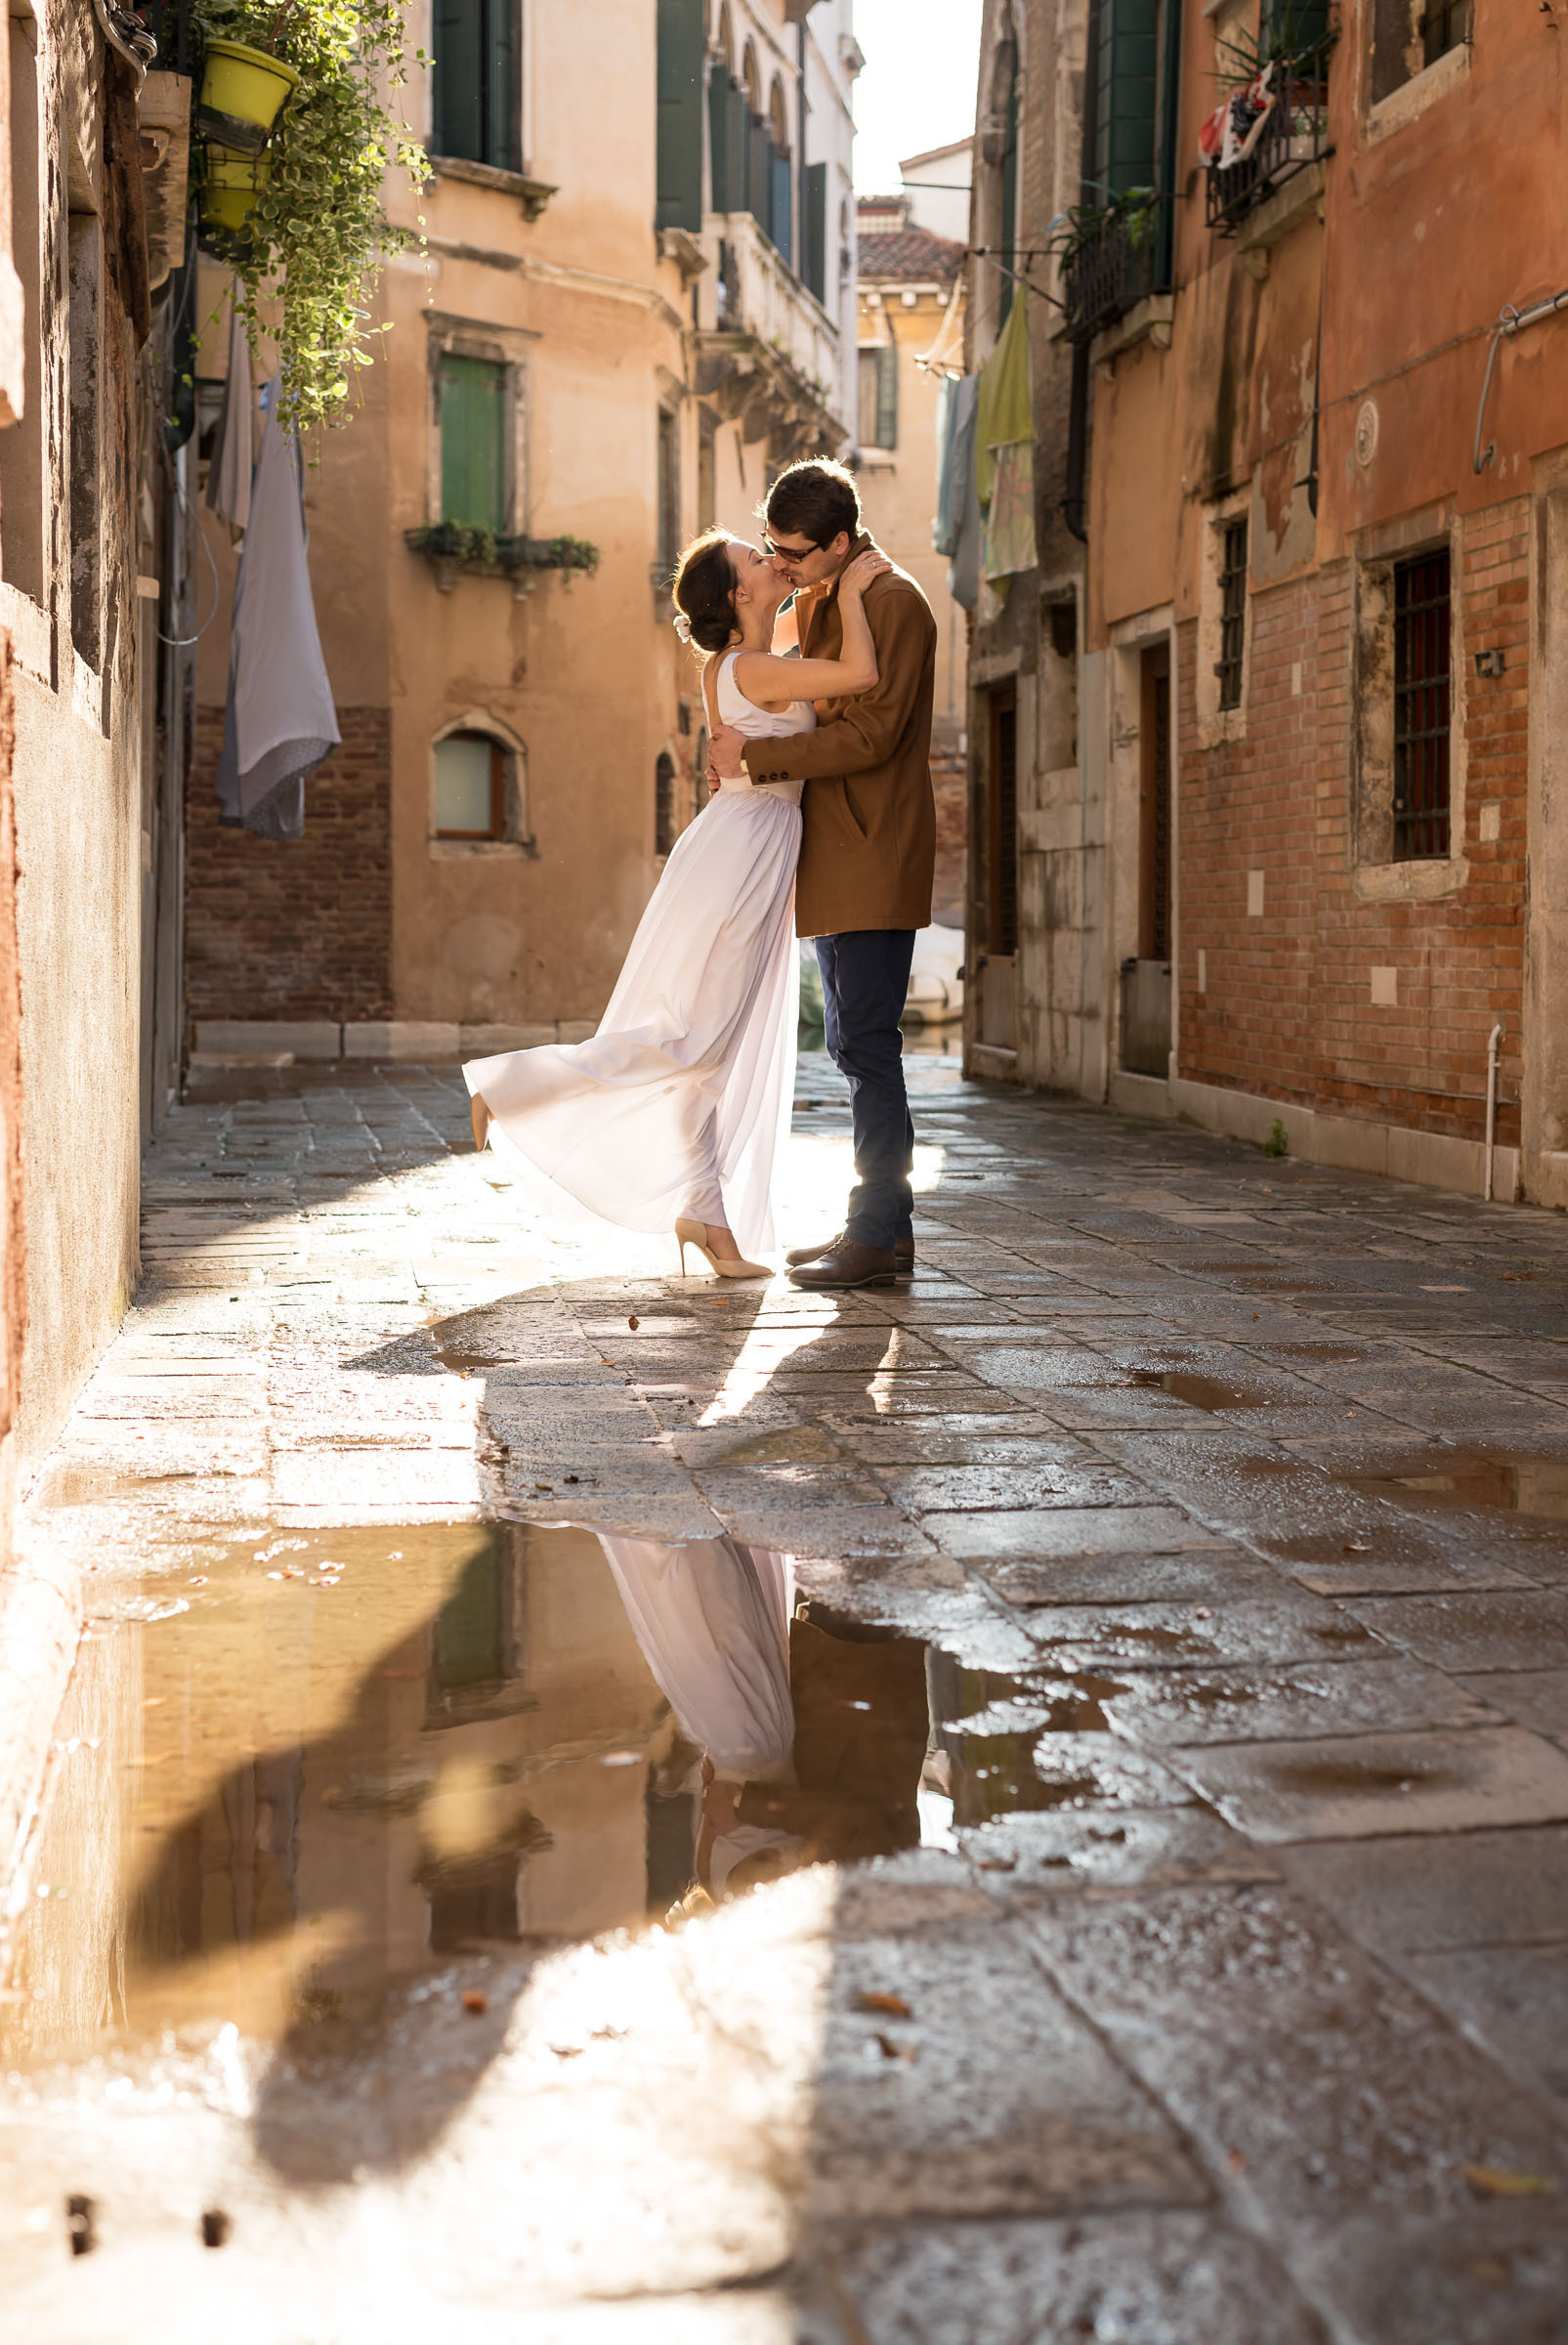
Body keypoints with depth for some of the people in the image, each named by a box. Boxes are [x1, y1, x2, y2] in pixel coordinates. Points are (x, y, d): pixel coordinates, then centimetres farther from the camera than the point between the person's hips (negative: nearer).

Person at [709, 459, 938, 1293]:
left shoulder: (893, 601, -11)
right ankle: (881, 1224, 16)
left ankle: (880, 1233, -6)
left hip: (875, 861, -10)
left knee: (866, 1043, -10)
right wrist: (737, 752, 6)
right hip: (831, 861, 10)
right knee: (852, 1044, 10)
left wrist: (757, 756, -16)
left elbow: (872, 732, -19)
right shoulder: (814, 603, 18)